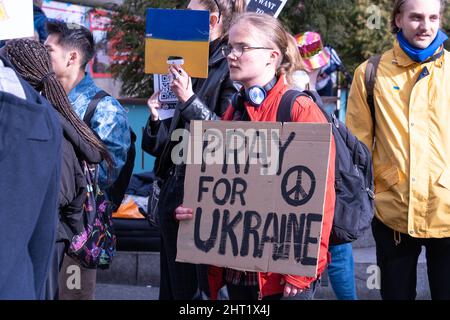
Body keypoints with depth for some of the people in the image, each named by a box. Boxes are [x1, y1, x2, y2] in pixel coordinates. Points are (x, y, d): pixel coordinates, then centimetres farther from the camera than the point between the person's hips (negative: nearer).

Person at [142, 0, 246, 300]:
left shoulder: (230, 70, -10)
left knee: (200, 290, -3)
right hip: (174, 196, 9)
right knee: (174, 287, 14)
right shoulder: (190, 69, 15)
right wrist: (157, 119, -1)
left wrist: (190, 101, -20)